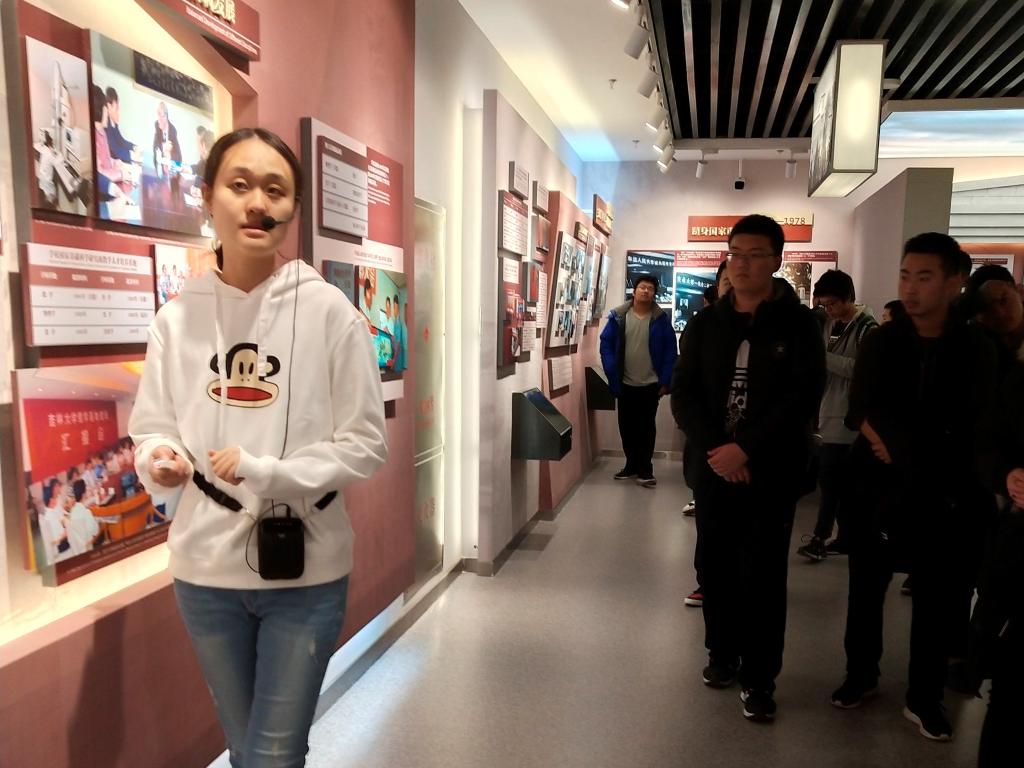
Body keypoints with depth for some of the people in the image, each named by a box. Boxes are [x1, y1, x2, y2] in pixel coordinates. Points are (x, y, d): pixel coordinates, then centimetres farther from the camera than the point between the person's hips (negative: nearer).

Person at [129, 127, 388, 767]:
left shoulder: (328, 310, -12)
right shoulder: (177, 318, -2)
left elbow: (366, 444, -10)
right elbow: (150, 431, 4)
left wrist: (268, 473, -21)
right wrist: (161, 459, -18)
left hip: (307, 571, -3)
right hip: (206, 568, 4)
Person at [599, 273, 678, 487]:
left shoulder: (661, 318, -3)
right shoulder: (618, 316, -2)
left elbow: (670, 351, -2)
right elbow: (606, 345, -2)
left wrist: (666, 381, -7)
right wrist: (613, 377, -9)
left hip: (651, 384, -1)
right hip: (625, 384, 2)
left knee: (647, 427, 5)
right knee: (627, 427, 10)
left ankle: (645, 469, 13)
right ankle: (632, 465, 25)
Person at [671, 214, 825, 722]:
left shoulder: (797, 324, -2)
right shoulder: (705, 323, 7)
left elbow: (803, 398, -11)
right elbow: (683, 394, 2)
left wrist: (745, 449, -17)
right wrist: (713, 449, -13)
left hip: (771, 471, -3)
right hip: (713, 467, 3)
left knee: (763, 575, 2)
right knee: (716, 566, 11)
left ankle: (758, 678, 16)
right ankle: (723, 653, 31)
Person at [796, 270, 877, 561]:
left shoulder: (866, 328, -10)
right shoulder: (829, 324, 11)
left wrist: (822, 357, -19)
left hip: (848, 417, -7)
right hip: (830, 413, 7)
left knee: (830, 479, -5)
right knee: (839, 481, 12)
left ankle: (820, 538, 3)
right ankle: (843, 537, 21)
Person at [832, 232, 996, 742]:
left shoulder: (976, 351, -2)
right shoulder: (880, 342, 0)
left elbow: (967, 433, -6)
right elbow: (860, 413, -9)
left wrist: (900, 445, -11)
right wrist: (916, 443, -18)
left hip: (944, 496, -1)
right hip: (876, 488, 1)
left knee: (936, 600, 9)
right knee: (866, 589, 12)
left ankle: (924, 699, 26)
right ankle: (860, 675, 32)